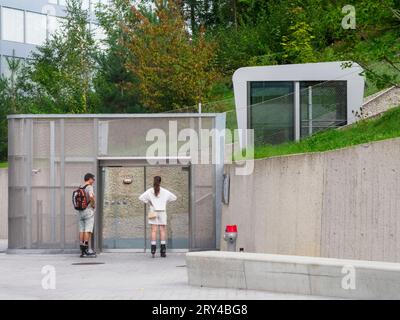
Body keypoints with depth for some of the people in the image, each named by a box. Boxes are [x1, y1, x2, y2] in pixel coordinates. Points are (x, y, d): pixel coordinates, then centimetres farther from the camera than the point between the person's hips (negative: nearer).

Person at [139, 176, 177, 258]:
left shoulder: (149, 191, -1)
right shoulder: (164, 191, 2)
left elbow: (141, 198, -8)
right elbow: (174, 197, 10)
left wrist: (148, 202, 4)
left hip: (153, 212, 0)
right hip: (162, 212, 0)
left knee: (154, 230, -2)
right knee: (162, 230, 2)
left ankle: (153, 250, -10)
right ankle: (163, 250, -2)